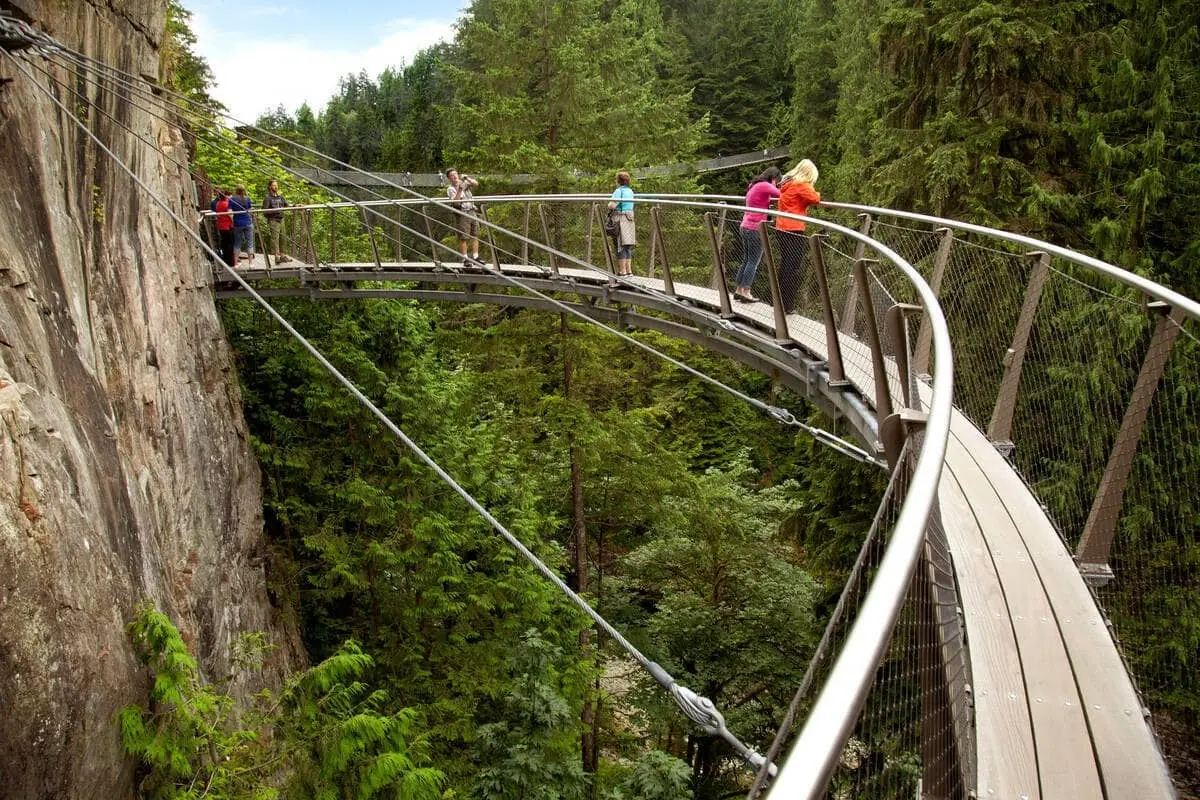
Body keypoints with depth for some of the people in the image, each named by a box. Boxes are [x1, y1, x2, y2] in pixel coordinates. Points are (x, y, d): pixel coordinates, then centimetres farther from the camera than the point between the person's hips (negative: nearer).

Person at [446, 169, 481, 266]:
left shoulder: (464, 183, 13)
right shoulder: (450, 189, -4)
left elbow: (476, 184, 1)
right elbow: (455, 201, -17)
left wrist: (467, 178, -10)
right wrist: (459, 189, -24)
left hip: (472, 212, 6)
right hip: (462, 214, -5)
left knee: (475, 236, 6)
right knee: (463, 238, -6)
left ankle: (475, 257, 12)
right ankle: (465, 259, -1)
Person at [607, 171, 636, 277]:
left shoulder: (619, 191, -11)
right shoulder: (630, 191, 12)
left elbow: (612, 205, -20)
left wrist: (610, 205, 0)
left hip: (621, 219, -7)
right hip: (630, 219, 7)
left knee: (621, 245, -3)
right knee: (628, 245, 12)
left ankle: (622, 271, -2)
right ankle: (629, 270, 15)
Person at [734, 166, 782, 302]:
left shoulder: (755, 185, 17)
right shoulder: (764, 186, -11)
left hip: (746, 227, 9)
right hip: (756, 229, -9)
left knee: (746, 260, 14)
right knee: (753, 262, -4)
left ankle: (739, 290, 16)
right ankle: (745, 292, -3)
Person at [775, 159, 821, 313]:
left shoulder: (787, 183, 14)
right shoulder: (801, 185, -9)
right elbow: (815, 198, -18)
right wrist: (815, 195, 5)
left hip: (782, 228, 8)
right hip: (794, 229, -8)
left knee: (785, 265, 16)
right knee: (794, 268, -4)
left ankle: (780, 302, 21)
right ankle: (787, 305, -5)